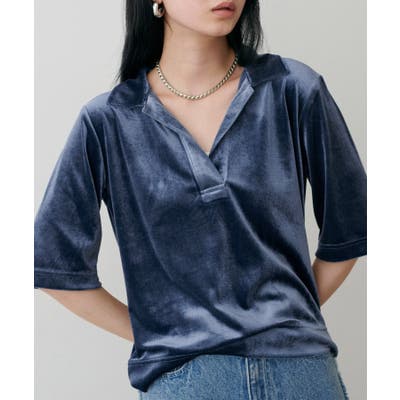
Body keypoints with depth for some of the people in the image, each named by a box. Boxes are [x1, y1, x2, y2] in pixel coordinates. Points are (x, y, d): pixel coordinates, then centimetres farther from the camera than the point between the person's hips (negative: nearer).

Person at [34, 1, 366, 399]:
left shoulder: (294, 90, -2)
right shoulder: (108, 120, -3)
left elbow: (346, 232, 7)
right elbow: (55, 263, 2)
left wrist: (292, 319, 7)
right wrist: (155, 336, 1)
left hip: (301, 365, 1)